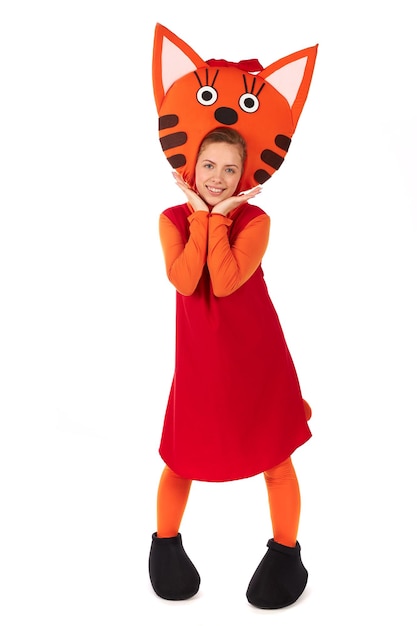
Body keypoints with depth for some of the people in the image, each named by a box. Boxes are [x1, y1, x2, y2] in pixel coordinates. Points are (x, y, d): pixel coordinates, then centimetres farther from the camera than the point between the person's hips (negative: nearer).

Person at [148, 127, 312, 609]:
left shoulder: (255, 220, -8)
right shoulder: (173, 219, -2)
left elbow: (224, 282, -23)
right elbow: (184, 280, -19)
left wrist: (218, 217, -19)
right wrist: (200, 214, -16)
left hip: (257, 356, -1)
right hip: (199, 358, 2)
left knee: (275, 456, 7)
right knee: (181, 457, 9)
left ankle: (286, 551, 28)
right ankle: (165, 544, 34)